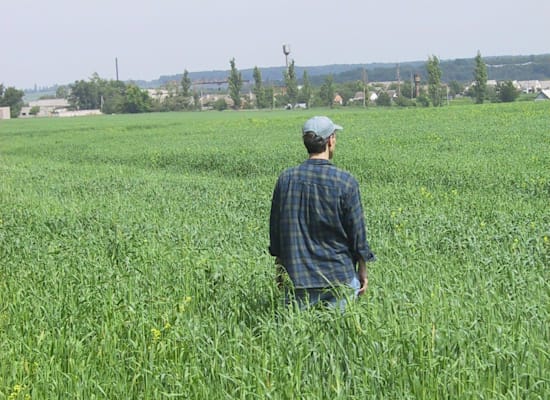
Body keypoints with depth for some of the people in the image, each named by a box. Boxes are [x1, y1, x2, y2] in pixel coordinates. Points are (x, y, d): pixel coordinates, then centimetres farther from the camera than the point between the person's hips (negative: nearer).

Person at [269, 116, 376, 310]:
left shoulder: (286, 179, -1)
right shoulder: (346, 182, -9)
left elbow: (275, 228, 8)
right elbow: (357, 231, -3)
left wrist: (280, 269, 20)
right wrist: (363, 272, 10)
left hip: (298, 277, 2)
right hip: (340, 276, -2)